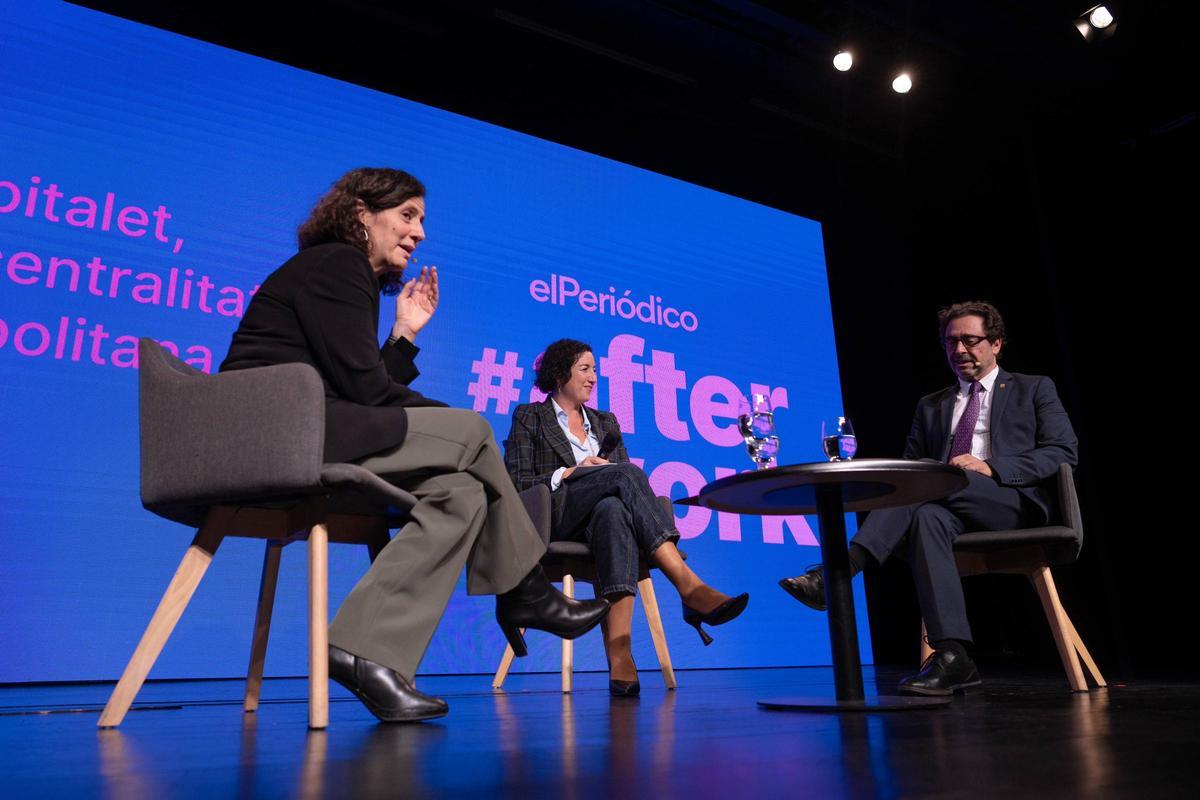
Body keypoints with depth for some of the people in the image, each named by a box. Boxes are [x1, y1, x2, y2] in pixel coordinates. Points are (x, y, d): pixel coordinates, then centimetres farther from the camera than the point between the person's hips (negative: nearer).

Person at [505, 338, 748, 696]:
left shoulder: (605, 422, 28)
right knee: (627, 474, -33)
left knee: (614, 509, -39)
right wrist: (569, 474, -9)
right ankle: (689, 588, -45)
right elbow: (517, 482, 3)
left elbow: (624, 477, 19)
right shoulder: (529, 417, 15)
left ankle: (619, 654, -53)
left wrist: (596, 473, -4)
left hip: (603, 509, 3)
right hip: (554, 517, -3)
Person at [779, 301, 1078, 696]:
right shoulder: (931, 406, 26)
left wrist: (990, 467, -13)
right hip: (952, 506, 3)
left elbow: (1064, 452, 3)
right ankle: (951, 657, -40)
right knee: (928, 517, -35)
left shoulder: (1034, 389, 16)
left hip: (1017, 502, -3)